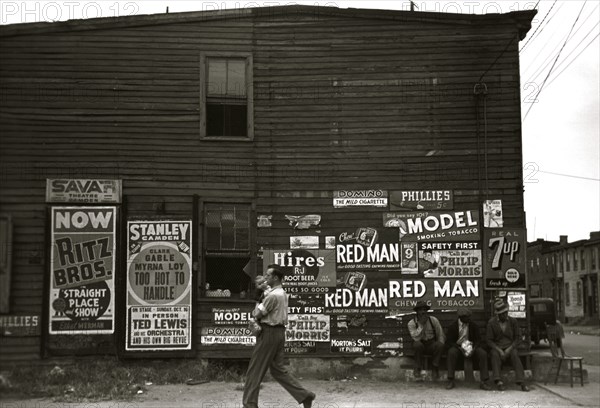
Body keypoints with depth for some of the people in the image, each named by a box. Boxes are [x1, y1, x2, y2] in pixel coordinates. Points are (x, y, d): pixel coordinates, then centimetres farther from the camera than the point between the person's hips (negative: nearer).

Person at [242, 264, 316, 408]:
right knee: (278, 369, 14)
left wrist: (258, 305, 6)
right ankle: (304, 395, 9)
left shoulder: (273, 296, -18)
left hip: (269, 333, -9)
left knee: (255, 370, 2)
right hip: (279, 332, 9)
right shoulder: (282, 294, 13)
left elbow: (258, 314, -13)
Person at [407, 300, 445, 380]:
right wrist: (421, 324, -24)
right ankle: (418, 368, -16)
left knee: (440, 345, -32)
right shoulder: (411, 323, -8)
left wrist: (440, 346, -17)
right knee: (417, 344, -36)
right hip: (420, 345, -1)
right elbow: (416, 338, -21)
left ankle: (435, 368, -15)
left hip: (432, 345, 1)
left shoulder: (433, 320, -3)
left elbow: (441, 335, -1)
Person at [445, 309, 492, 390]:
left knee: (483, 353, -27)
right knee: (451, 352, -35)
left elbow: (478, 340, 4)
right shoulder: (452, 327, -1)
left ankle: (483, 381, -23)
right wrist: (460, 348, -20)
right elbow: (449, 341, -5)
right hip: (457, 347, -2)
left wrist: (474, 348, -18)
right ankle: (450, 381, -28)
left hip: (471, 347, 2)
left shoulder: (474, 326, 5)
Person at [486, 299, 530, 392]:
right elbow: (489, 340, -3)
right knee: (495, 355, -33)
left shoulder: (513, 321, 4)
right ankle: (498, 381, -42)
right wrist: (499, 350, -19)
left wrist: (509, 349, -14)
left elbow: (518, 338, 3)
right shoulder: (491, 323, -1)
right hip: (496, 347, -1)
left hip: (510, 347, 1)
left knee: (515, 354, -31)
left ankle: (521, 382, -38)